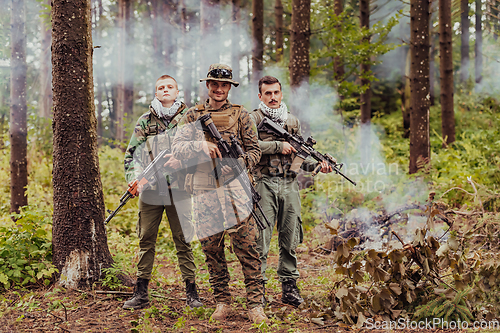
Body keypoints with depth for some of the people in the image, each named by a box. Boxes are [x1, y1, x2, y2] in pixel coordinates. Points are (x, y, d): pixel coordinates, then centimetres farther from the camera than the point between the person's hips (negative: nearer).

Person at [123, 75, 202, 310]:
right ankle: (141, 293, 9)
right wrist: (134, 179, -6)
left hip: (179, 188, -2)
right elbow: (132, 155, 9)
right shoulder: (145, 121, 12)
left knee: (183, 241, 2)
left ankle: (191, 291, 8)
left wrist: (182, 161, -16)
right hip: (150, 188, 2)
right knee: (146, 241, 4)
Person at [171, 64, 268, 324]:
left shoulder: (240, 115, 8)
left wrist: (238, 163, -13)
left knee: (246, 246, -8)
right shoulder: (193, 115, 10)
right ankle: (222, 301, 17)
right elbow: (177, 148, 1)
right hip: (204, 191, 2)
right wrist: (201, 145, -16)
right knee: (211, 249, 6)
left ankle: (255, 303, -4)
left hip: (235, 188, -2)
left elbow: (255, 150, 7)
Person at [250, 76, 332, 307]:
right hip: (263, 184, -4)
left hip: (289, 185, 5)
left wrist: (317, 165, -1)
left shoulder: (292, 121, 17)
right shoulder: (254, 119, 2)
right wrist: (279, 145, -12)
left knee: (290, 240, 7)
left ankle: (289, 288, 15)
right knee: (260, 239, -6)